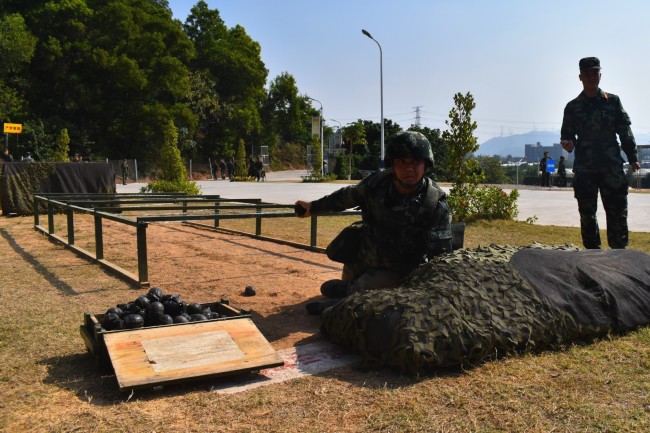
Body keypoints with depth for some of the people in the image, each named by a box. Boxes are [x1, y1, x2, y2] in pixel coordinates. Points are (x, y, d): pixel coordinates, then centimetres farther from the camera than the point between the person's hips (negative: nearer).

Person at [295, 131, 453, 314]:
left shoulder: (437, 206, -23)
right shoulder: (378, 182, -13)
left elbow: (440, 256, -23)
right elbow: (347, 196, 6)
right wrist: (313, 207, 18)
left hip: (396, 272, -4)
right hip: (360, 260, 4)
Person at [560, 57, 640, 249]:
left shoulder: (613, 101, 8)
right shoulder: (572, 107, 8)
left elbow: (625, 131, 7)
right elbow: (566, 133, 10)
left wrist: (633, 157, -1)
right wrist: (567, 143, -13)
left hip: (612, 167, 0)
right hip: (584, 168, 1)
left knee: (617, 212, -2)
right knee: (587, 214, 5)